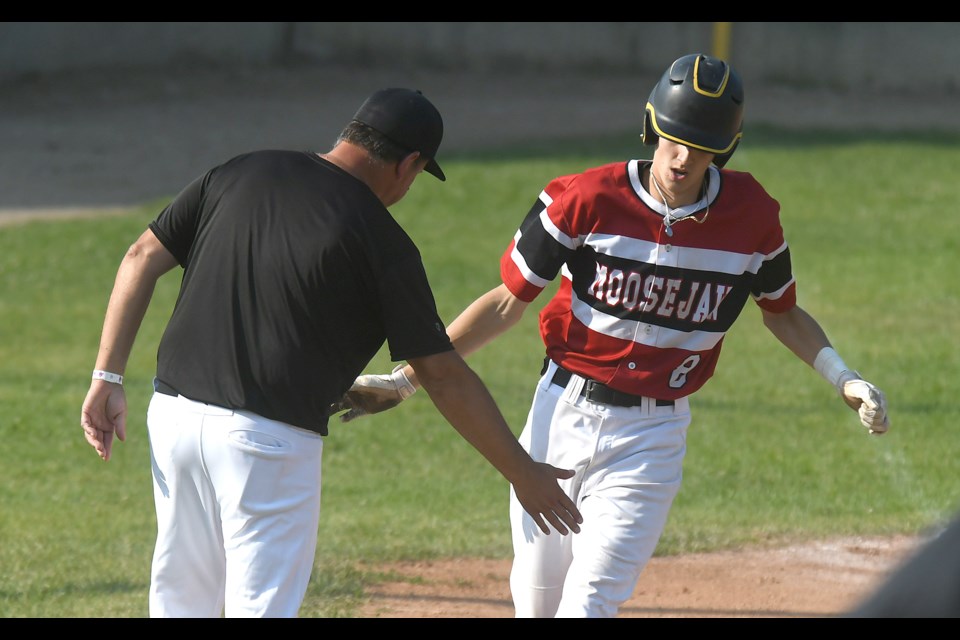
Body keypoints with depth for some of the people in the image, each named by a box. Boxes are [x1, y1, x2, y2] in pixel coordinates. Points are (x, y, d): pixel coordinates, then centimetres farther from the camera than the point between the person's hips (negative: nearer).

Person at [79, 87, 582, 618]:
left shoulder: (241, 174, 9)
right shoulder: (383, 242, -5)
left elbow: (143, 257, 6)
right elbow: (443, 375, -3)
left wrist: (108, 376, 7)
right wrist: (522, 473, 5)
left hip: (174, 414, 5)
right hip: (270, 442, -5)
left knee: (180, 601, 16)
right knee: (262, 607, 0)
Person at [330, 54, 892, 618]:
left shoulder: (751, 216, -6)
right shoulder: (588, 200, -10)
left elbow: (783, 312, 13)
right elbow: (508, 302, -2)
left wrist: (842, 377, -4)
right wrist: (407, 380, -5)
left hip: (651, 439, -1)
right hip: (562, 417, 1)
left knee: (589, 603, -12)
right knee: (535, 602, 7)